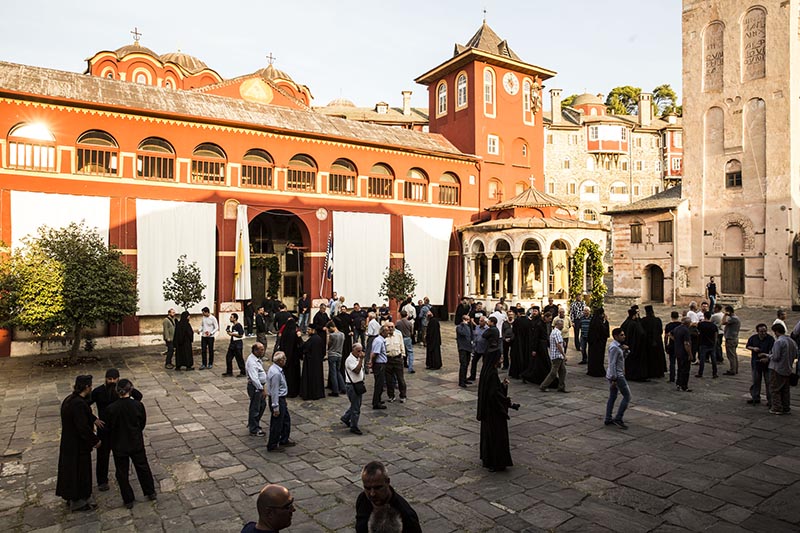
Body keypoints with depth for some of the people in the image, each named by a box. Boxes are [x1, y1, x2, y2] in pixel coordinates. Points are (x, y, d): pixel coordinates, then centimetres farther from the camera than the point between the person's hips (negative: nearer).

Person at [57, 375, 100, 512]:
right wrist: (95, 440, -16)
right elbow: (83, 427, -27)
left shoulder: (69, 399, 2)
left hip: (68, 443, 10)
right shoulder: (78, 404, -29)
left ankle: (72, 497, 38)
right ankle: (77, 502, 20)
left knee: (71, 470, 22)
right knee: (79, 471, 6)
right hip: (77, 445, -10)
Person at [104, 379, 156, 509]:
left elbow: (109, 427, -7)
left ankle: (128, 500, 25)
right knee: (143, 467, 20)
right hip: (136, 443, 1)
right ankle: (150, 493, 32)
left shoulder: (111, 408, -19)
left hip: (119, 445, -1)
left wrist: (113, 440, 14)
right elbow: (143, 423, -3)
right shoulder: (138, 405, -16)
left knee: (122, 472, 15)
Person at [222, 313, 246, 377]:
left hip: (238, 344, -9)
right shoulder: (231, 325, 11)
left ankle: (243, 372, 12)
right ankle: (229, 372, 21)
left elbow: (241, 335, -20)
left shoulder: (238, 326, -17)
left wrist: (232, 334, -19)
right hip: (232, 343, 9)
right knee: (228, 357, 11)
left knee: (239, 358, 0)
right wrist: (228, 331, 4)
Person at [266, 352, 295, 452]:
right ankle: (272, 446, 18)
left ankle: (284, 441, 35)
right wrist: (276, 407, -22)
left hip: (281, 399, 10)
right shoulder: (276, 373, -27)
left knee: (286, 420, 21)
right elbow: (274, 391, -26)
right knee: (277, 423, 4)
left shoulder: (275, 369, 4)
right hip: (277, 400, -10)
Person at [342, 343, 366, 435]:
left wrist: (363, 382, 17)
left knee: (356, 404, 19)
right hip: (352, 385, -9)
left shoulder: (358, 358, 11)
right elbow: (357, 370, -29)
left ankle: (345, 418, 37)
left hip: (358, 385, 9)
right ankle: (354, 427, 11)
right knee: (356, 407, -2)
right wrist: (361, 359, -30)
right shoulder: (350, 360, -18)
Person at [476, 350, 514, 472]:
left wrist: (503, 384, 3)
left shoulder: (486, 371, 5)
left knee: (488, 432, 19)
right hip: (494, 411, -10)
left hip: (487, 409, 10)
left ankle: (486, 458, 31)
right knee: (496, 433, 1)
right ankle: (495, 463, 10)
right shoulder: (492, 374, -24)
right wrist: (507, 401, -13)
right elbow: (494, 394, -26)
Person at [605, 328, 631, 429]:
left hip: (613, 376, 10)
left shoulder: (617, 346, 12)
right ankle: (618, 419, -2)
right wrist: (614, 379, -22)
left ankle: (608, 419, 18)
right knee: (627, 396, -3)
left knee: (612, 397, 13)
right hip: (617, 376, -10)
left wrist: (623, 349, 1)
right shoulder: (614, 347, -19)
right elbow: (612, 364, -21)